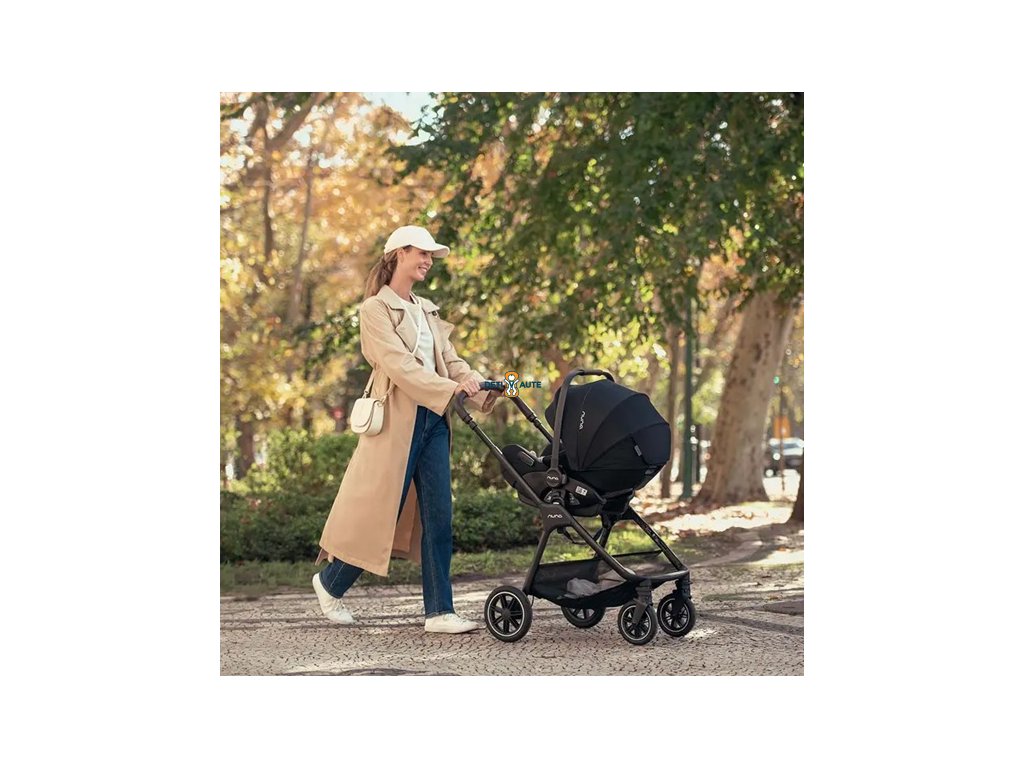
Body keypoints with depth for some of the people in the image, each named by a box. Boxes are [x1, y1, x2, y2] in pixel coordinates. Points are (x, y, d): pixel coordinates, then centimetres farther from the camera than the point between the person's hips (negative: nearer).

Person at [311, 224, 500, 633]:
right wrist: (449, 389, -27)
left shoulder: (427, 310, 18)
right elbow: (399, 365, -17)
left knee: (438, 517, 1)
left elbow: (451, 362, 11)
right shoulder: (375, 309, -5)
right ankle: (329, 581, 22)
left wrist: (482, 388, -8)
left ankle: (439, 611, 2)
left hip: (433, 420, 7)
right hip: (396, 420, -7)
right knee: (380, 510, -1)